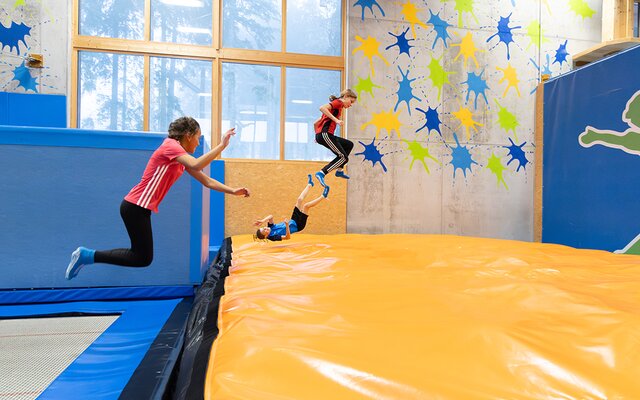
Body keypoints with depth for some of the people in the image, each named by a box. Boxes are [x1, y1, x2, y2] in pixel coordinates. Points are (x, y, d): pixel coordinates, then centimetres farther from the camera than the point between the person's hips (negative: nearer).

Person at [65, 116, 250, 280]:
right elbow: (196, 165, -33)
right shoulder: (171, 145, -14)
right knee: (143, 258, -2)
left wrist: (233, 191, 9)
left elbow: (206, 181, 16)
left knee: (141, 255, 14)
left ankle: (86, 255, 21)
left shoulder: (181, 157, 14)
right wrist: (221, 145, -28)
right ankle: (87, 255, 3)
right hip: (135, 207, -10)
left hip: (139, 207, 10)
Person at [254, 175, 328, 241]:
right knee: (306, 206, -20)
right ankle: (323, 196, 2)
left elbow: (271, 216, -22)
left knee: (300, 199, 7)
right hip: (298, 225, -8)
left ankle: (310, 184, 32)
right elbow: (288, 237, -39)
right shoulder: (273, 237, -30)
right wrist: (287, 225, -52)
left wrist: (262, 221, -37)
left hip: (293, 221, 8)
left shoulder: (270, 227, -8)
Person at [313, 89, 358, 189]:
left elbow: (315, 123, 28)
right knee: (343, 157, -8)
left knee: (349, 144, 21)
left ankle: (339, 170, 12)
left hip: (320, 135, 10)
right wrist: (336, 120, -24)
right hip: (325, 134, -10)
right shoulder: (338, 102, 1)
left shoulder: (337, 106, 28)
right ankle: (321, 173, -16)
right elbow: (322, 108, -21)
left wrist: (318, 134, 32)